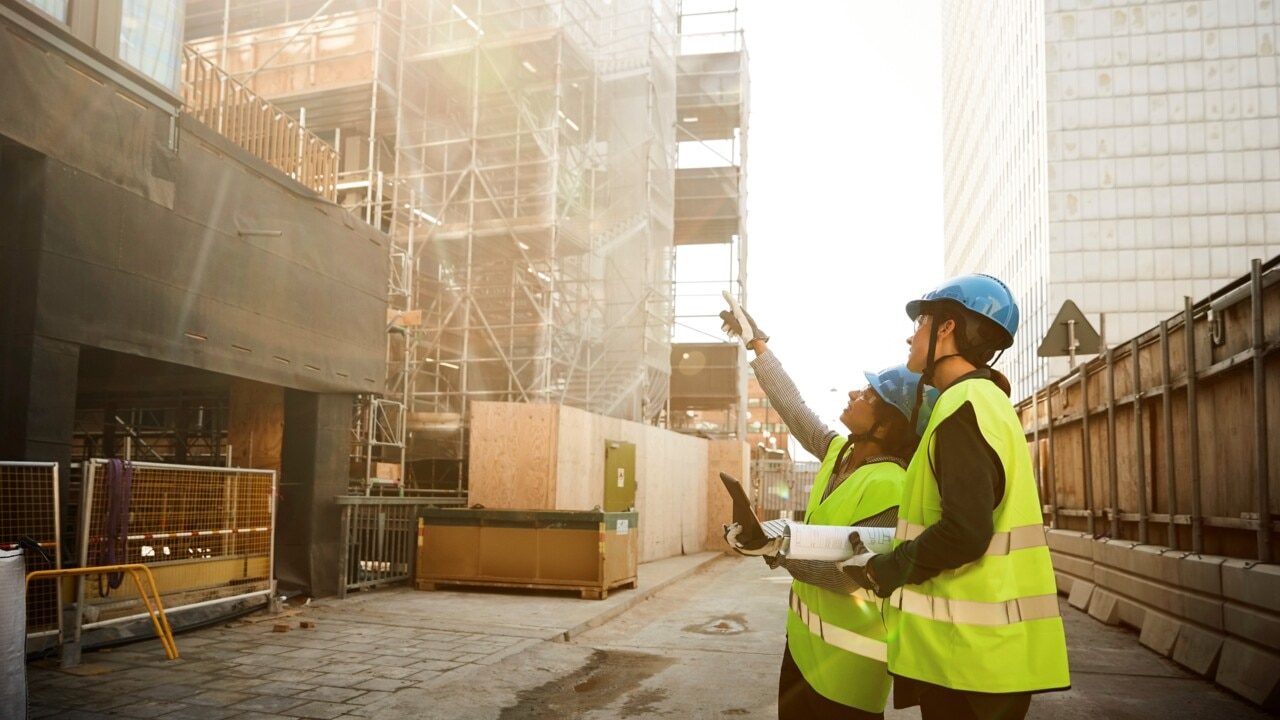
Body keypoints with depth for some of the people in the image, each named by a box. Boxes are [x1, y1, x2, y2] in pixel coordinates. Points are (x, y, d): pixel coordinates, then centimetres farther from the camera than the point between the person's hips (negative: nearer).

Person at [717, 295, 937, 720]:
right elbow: (794, 408, 10)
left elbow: (848, 574, -26)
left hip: (847, 657, -8)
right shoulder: (840, 453, 0)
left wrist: (774, 547, -30)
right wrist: (756, 344, 14)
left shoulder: (888, 487, -25)